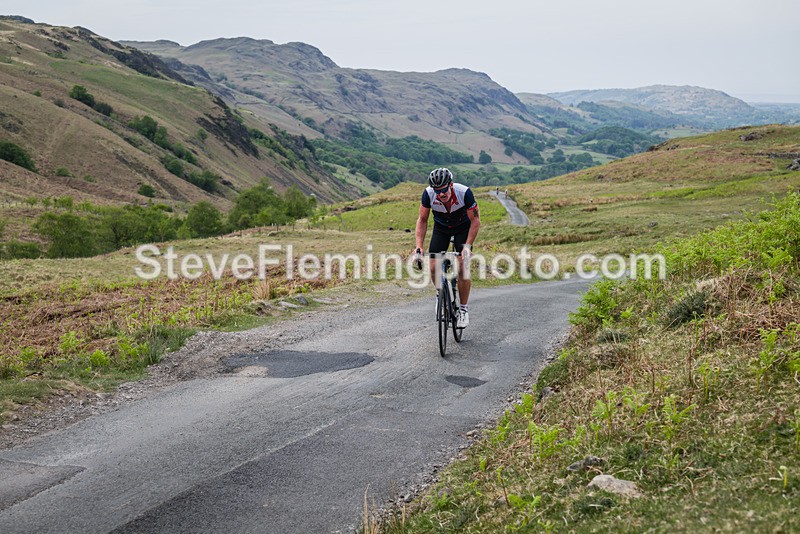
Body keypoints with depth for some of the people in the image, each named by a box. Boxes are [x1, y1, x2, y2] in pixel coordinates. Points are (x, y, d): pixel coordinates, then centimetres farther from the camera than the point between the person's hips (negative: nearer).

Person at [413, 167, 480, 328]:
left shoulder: (464, 192, -33)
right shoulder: (428, 194, -28)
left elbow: (475, 221, -24)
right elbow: (422, 220, -15)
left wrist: (467, 246, -31)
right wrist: (419, 247, -24)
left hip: (463, 228, -2)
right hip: (441, 228, 2)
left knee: (463, 268, -16)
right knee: (433, 268, -11)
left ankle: (464, 309, 0)